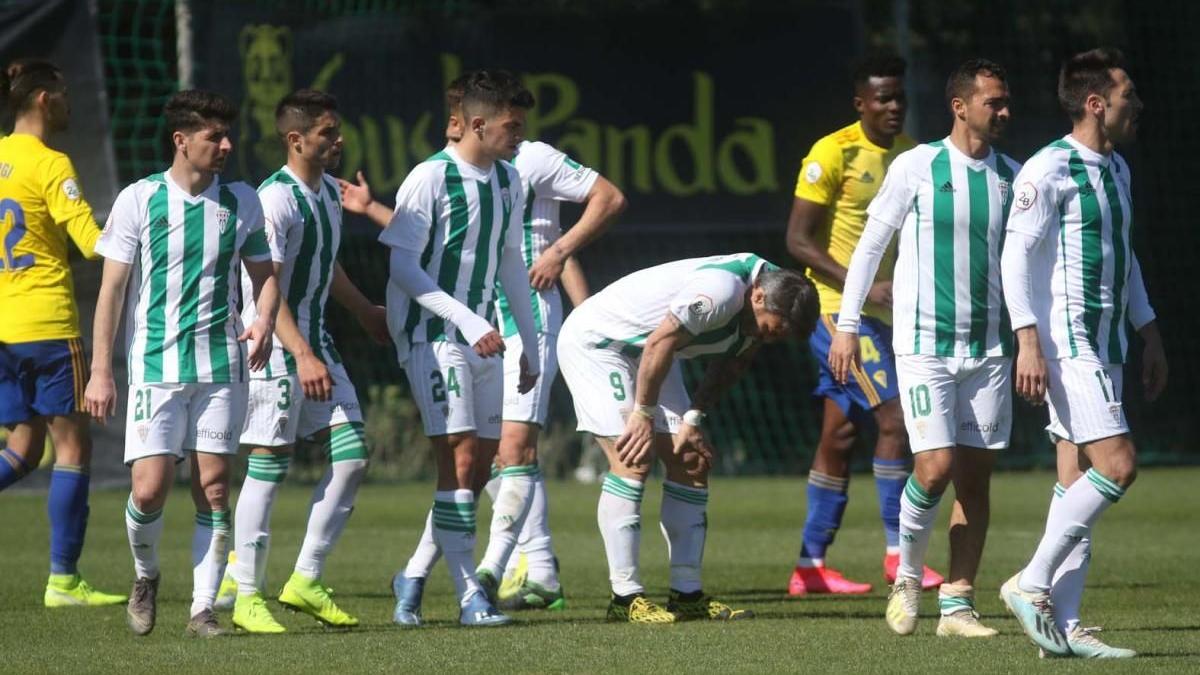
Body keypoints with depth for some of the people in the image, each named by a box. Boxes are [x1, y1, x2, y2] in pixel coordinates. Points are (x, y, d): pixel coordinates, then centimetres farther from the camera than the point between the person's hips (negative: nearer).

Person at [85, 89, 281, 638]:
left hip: (221, 366, 2)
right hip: (154, 366, -2)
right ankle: (145, 575, 19)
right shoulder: (138, 200, -3)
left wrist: (264, 322, -6)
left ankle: (204, 608, 4)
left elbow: (264, 275, 16)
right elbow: (112, 288, -1)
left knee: (213, 488, -2)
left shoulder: (241, 202, 6)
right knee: (149, 489, -10)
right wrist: (100, 371, -5)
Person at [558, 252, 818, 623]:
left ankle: (687, 594, 5)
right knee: (633, 463, -18)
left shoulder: (764, 308, -6)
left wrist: (693, 419, -6)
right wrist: (643, 414, -21)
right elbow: (659, 344, -30)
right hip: (594, 341, -9)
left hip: (642, 352, 9)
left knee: (692, 465, 3)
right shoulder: (722, 289, -35)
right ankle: (625, 597, -17)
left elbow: (728, 366, 5)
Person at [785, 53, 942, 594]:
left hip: (884, 308, 7)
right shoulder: (834, 154, -11)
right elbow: (798, 239, -13)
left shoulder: (912, 153, 10)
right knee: (893, 417, -15)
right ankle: (897, 552, -9)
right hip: (840, 307, -7)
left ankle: (810, 565, 13)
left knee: (840, 433, 9)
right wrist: (861, 285, -20)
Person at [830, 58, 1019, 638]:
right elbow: (871, 243, 2)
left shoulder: (1011, 176, 8)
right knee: (935, 469, -14)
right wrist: (847, 324, -1)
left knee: (975, 476, 2)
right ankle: (907, 578, 11)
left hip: (989, 347, 4)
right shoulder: (917, 167, -4)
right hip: (924, 344, -4)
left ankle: (957, 604, 7)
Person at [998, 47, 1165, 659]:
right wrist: (1029, 339, -22)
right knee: (1117, 464, -18)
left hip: (1104, 344, 9)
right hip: (1065, 342, -9)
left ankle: (1062, 625, 6)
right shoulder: (1049, 170, -11)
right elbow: (1017, 254, -15)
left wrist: (1148, 333, 24)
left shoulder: (1116, 170, 17)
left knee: (1079, 481, 6)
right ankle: (1032, 584, -10)